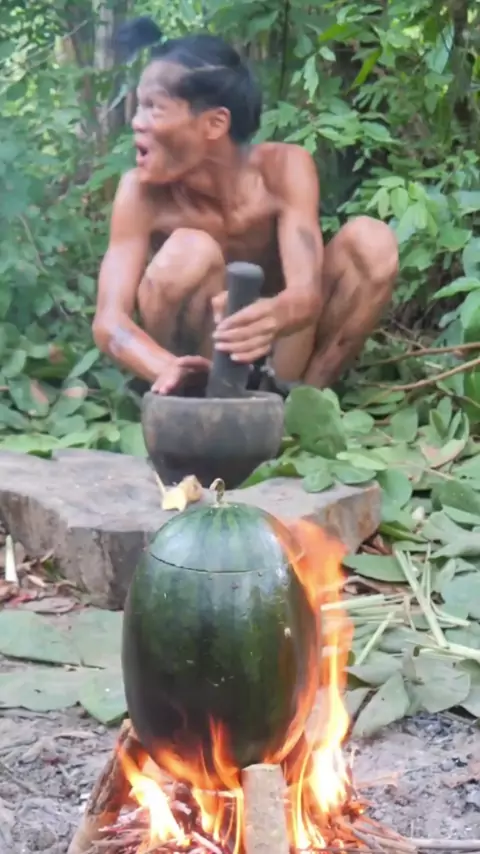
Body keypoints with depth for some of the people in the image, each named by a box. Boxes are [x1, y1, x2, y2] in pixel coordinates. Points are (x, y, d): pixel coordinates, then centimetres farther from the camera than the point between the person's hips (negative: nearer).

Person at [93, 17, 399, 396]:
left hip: (275, 354, 2)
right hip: (200, 365, -1)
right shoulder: (142, 191, -19)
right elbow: (109, 320, -28)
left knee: (371, 241, -20)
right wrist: (168, 369, -52)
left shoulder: (285, 168, -18)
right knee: (191, 251, -30)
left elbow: (307, 291, -32)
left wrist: (273, 316, -58)